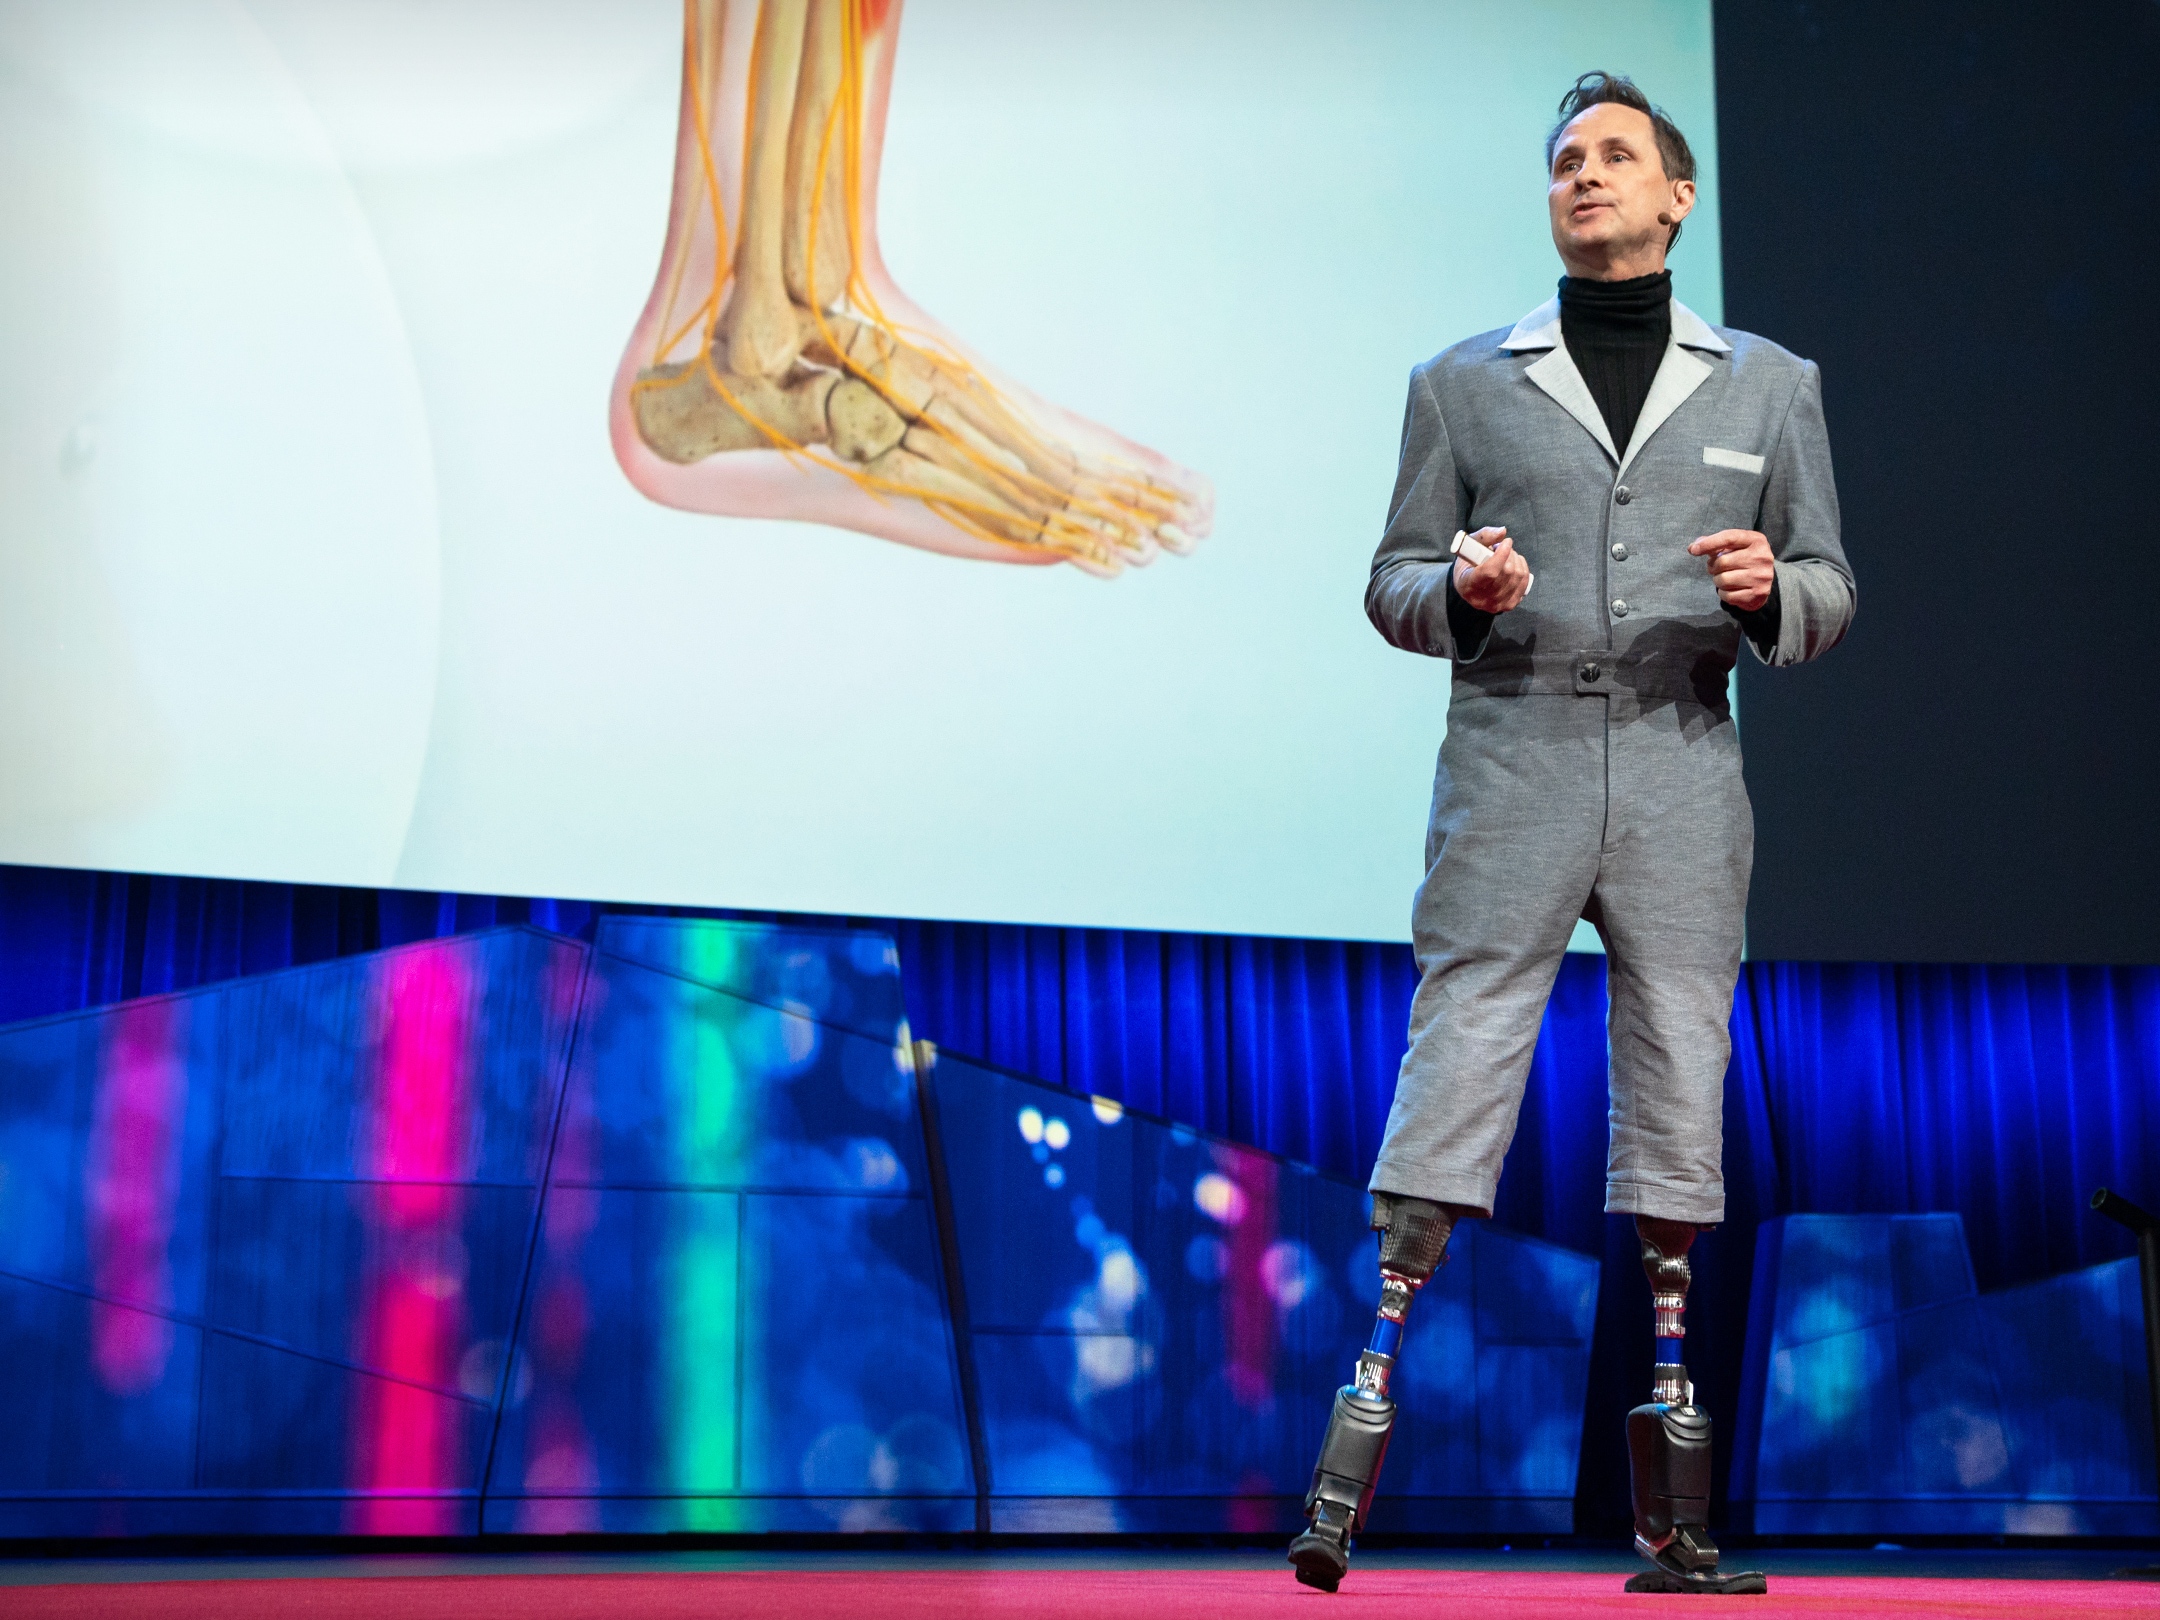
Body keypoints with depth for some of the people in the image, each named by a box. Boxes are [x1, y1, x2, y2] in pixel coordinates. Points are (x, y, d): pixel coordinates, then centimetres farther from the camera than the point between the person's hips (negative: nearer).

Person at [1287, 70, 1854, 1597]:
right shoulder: (1463, 382, 13)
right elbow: (1394, 585, 12)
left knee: (1679, 1099, 2)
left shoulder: (1769, 384, 15)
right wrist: (1460, 588, -11)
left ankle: (1671, 1524, 10)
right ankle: (1363, 1425, -4)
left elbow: (1830, 591, 14)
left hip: (1684, 780, 1)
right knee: (1450, 1082, -8)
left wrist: (1772, 588, -9)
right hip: (1510, 776, -1)